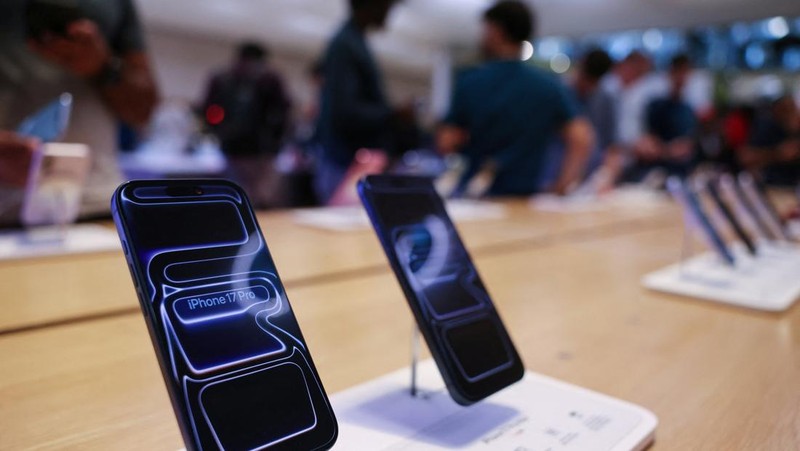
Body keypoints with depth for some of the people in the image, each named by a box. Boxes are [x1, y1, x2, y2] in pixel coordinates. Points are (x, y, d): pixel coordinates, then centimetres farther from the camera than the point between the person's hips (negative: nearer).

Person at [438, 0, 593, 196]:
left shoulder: (469, 83, -7)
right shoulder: (550, 86, -1)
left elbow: (446, 143, -7)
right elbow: (581, 139, -7)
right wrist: (563, 186, 0)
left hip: (474, 194, -2)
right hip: (526, 197, 2)